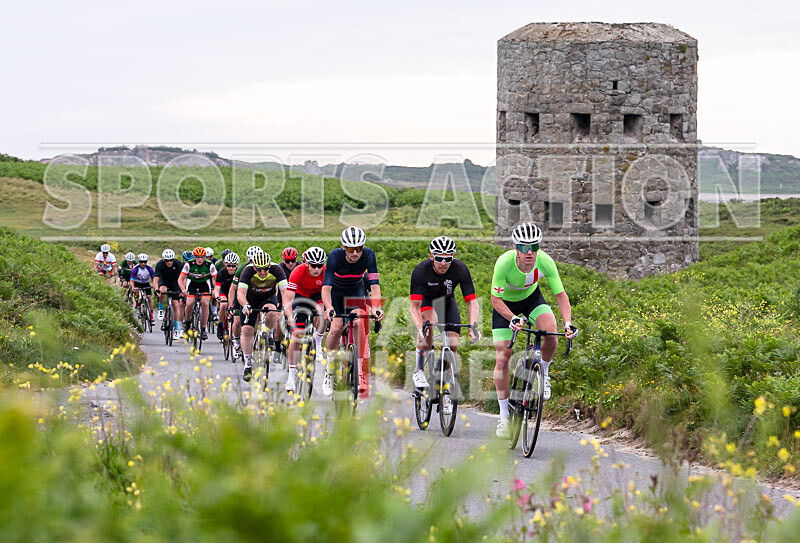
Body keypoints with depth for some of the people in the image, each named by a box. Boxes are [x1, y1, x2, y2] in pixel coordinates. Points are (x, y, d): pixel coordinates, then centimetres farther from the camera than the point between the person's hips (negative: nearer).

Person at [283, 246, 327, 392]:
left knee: (321, 314, -34)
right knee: (296, 335, -9)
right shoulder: (298, 272, -32)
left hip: (319, 295, 1)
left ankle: (318, 345, -11)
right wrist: (290, 318, -50)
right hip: (301, 297, -1)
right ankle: (292, 374, 0)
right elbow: (288, 300, -34)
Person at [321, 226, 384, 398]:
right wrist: (329, 308, -56)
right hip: (336, 292, -1)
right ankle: (329, 366, 4)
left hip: (356, 290, 1)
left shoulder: (368, 255, -28)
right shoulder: (335, 256, -32)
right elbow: (326, 286, -39)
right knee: (336, 328, -19)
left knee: (360, 323, -23)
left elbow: (374, 284, -32)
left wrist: (376, 307, -48)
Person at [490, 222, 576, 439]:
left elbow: (560, 294, -22)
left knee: (551, 335, -28)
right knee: (503, 359, -7)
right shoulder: (504, 263, -36)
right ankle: (504, 416, 5)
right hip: (506, 303, -1)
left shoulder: (545, 262, -30)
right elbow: (496, 299, -27)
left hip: (531, 297, 1)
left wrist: (568, 322, -38)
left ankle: (543, 373, 3)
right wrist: (513, 319, -43)